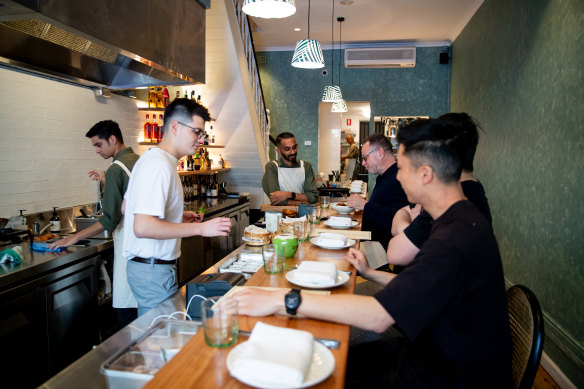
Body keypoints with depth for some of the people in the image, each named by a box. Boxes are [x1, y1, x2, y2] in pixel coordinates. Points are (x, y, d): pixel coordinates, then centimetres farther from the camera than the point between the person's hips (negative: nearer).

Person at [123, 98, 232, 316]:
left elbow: (128, 207, 20)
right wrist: (200, 228, -26)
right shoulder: (160, 166, -21)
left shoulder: (151, 158, 12)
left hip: (142, 265, 10)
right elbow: (143, 227, -30)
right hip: (154, 272, -10)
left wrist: (178, 217, 14)